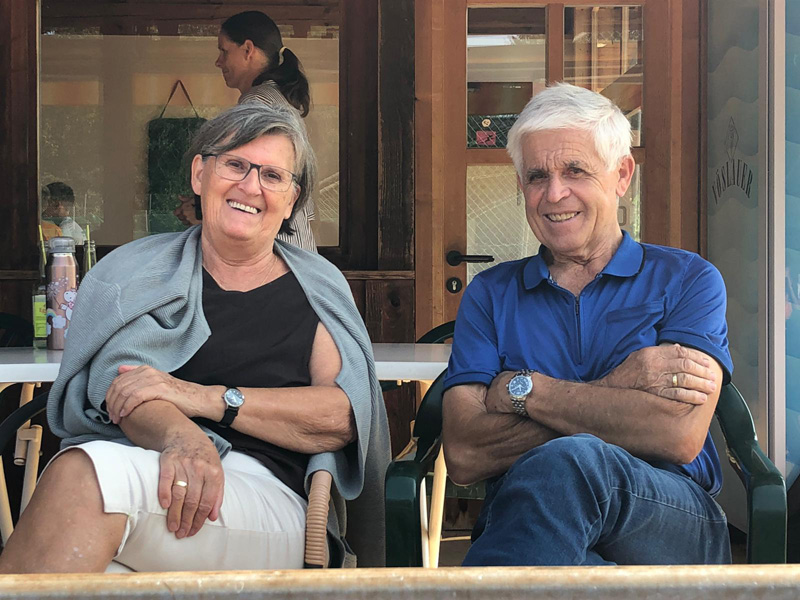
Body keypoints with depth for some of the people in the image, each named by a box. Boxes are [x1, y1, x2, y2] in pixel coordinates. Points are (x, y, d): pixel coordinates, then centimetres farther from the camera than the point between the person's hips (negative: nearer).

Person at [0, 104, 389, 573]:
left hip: (272, 495, 0)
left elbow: (343, 417, 3)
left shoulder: (317, 288, 18)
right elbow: (121, 384, 0)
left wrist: (208, 398, -10)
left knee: (90, 474, -32)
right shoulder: (137, 270, 18)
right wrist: (180, 436, -25)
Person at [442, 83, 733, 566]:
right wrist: (618, 386, -6)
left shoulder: (687, 280, 11)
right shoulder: (490, 295, 16)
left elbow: (679, 437, -8)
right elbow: (464, 455, 0)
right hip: (523, 522, 0)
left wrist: (522, 390, -4)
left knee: (562, 465, -36)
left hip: (674, 518, 0)